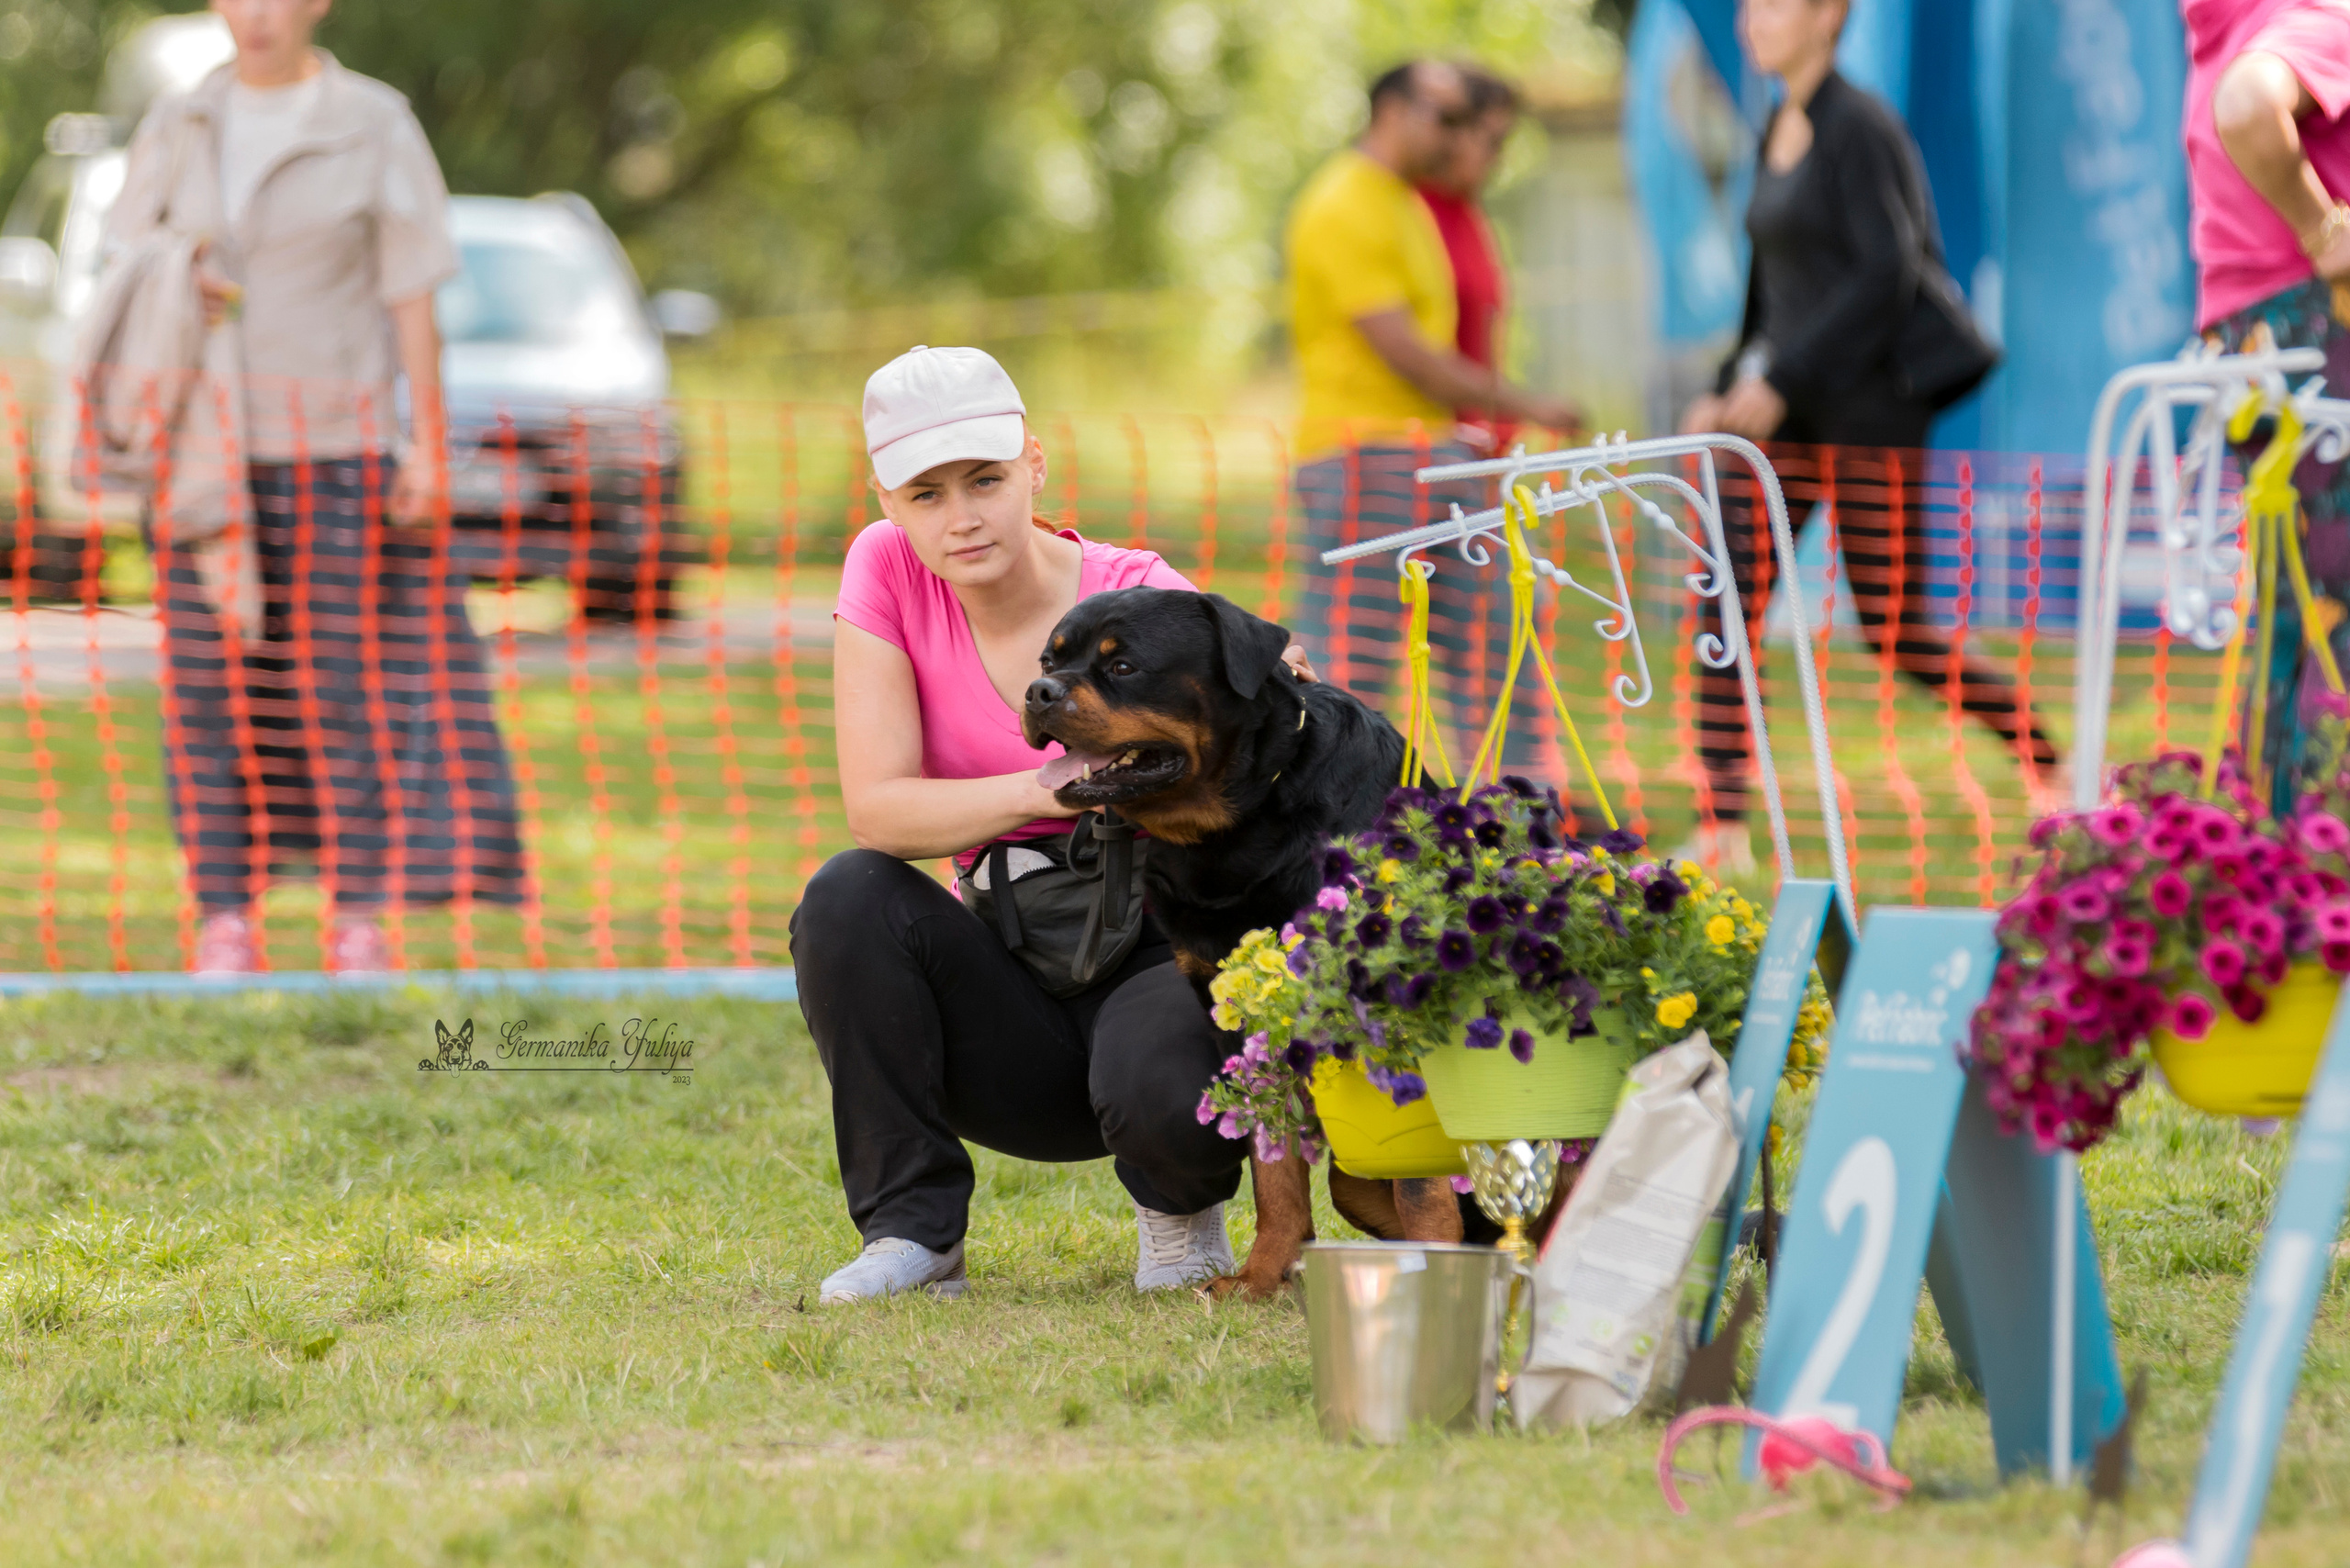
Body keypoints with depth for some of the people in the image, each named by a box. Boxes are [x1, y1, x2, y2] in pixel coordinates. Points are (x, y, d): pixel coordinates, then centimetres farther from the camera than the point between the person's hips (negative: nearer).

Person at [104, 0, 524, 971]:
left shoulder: (375, 128, 1)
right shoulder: (177, 132, 9)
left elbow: (412, 301, 0)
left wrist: (427, 447, -4)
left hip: (336, 449, -2)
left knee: (348, 684, -3)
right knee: (213, 688, 0)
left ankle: (359, 917, 2)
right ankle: (226, 917, 4)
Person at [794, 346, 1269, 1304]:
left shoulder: (1140, 603, -14)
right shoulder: (888, 571, -7)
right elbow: (875, 808, -16)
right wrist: (1043, 792, -32)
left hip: (1157, 958, -3)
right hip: (1009, 985, 3)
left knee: (1161, 1093, -36)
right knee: (847, 898, -26)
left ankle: (1181, 1205, 3)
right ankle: (914, 1232, -12)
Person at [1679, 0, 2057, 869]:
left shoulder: (1861, 129, -12)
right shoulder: (1776, 134, 14)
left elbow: (1886, 273, -19)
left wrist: (1782, 381, -21)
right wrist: (1730, 389, 12)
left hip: (1867, 408, -8)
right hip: (1787, 411, 8)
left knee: (1895, 629, -5)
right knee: (1727, 602, -2)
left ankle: (2056, 772, 12)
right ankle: (1723, 833, -1)